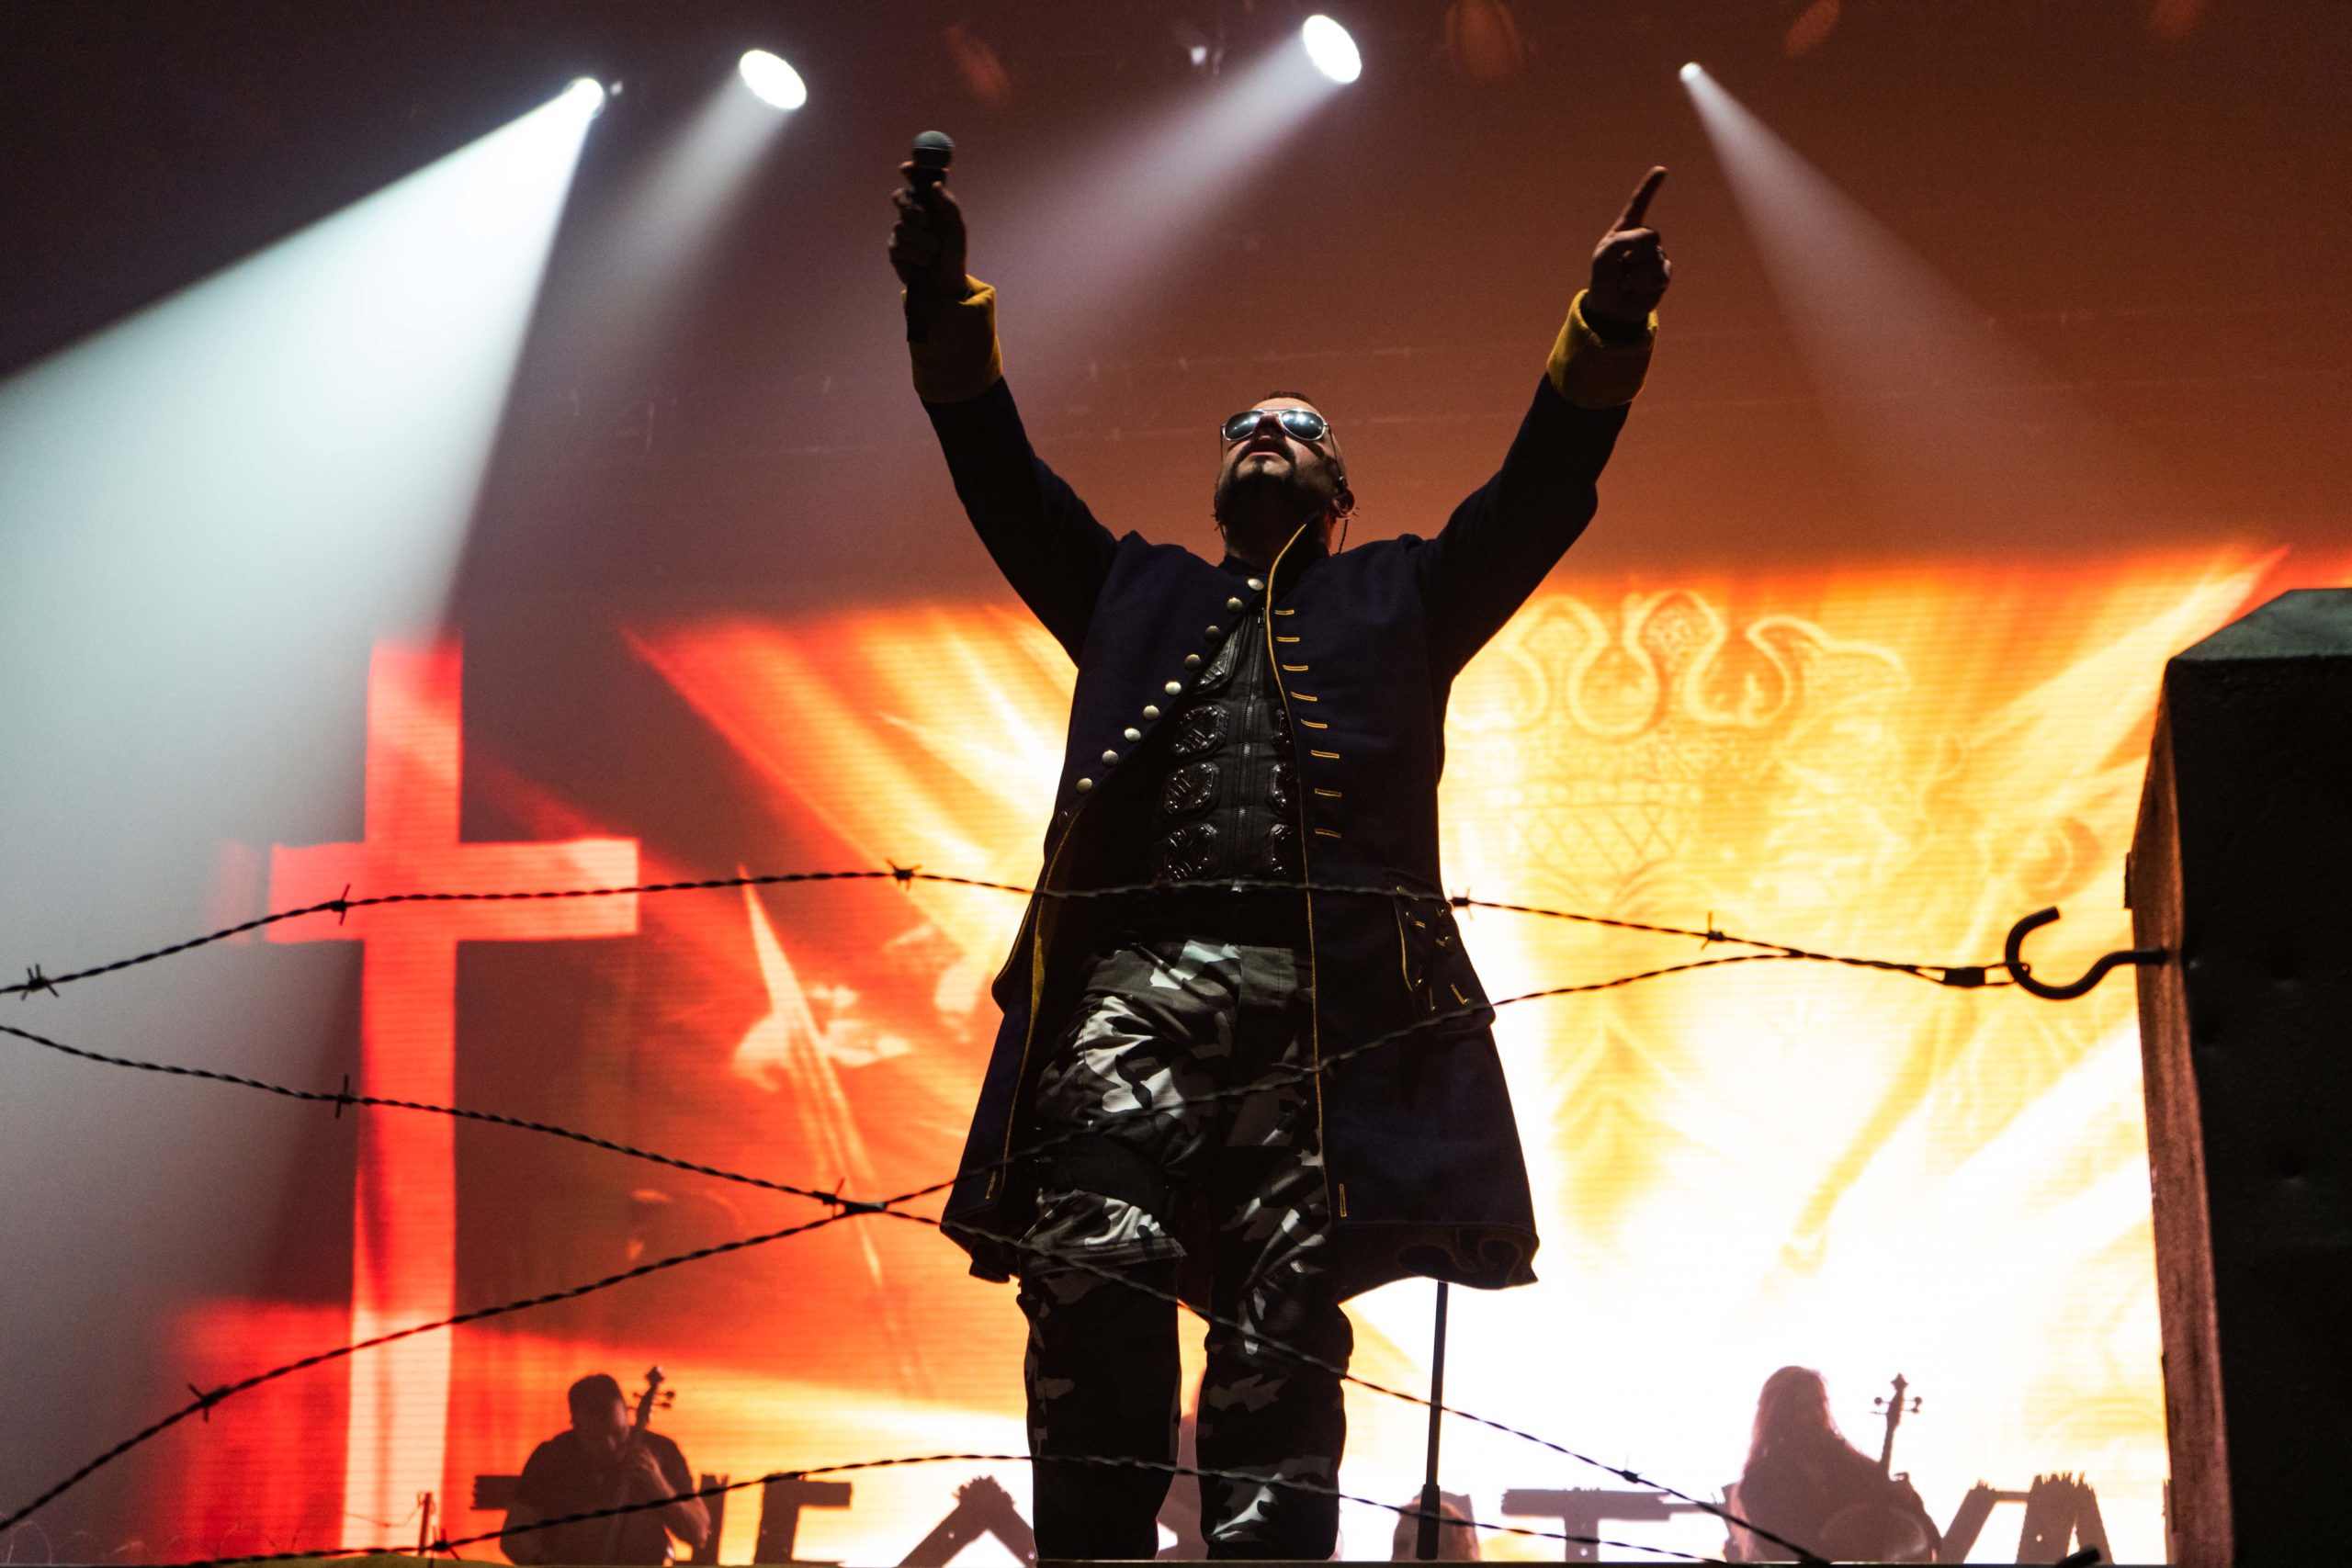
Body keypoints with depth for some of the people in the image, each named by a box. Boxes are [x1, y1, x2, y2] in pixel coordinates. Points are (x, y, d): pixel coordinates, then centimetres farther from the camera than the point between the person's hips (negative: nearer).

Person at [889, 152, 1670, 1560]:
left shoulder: (1398, 598, 28)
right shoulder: (1138, 592, 32)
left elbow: (1541, 495, 17)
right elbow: (1005, 479, 24)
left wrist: (1608, 329, 3)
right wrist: (946, 309, 11)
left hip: (1326, 1003, -1)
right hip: (1139, 982, 1)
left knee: (1287, 1332, -9)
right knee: (1098, 1282, -18)